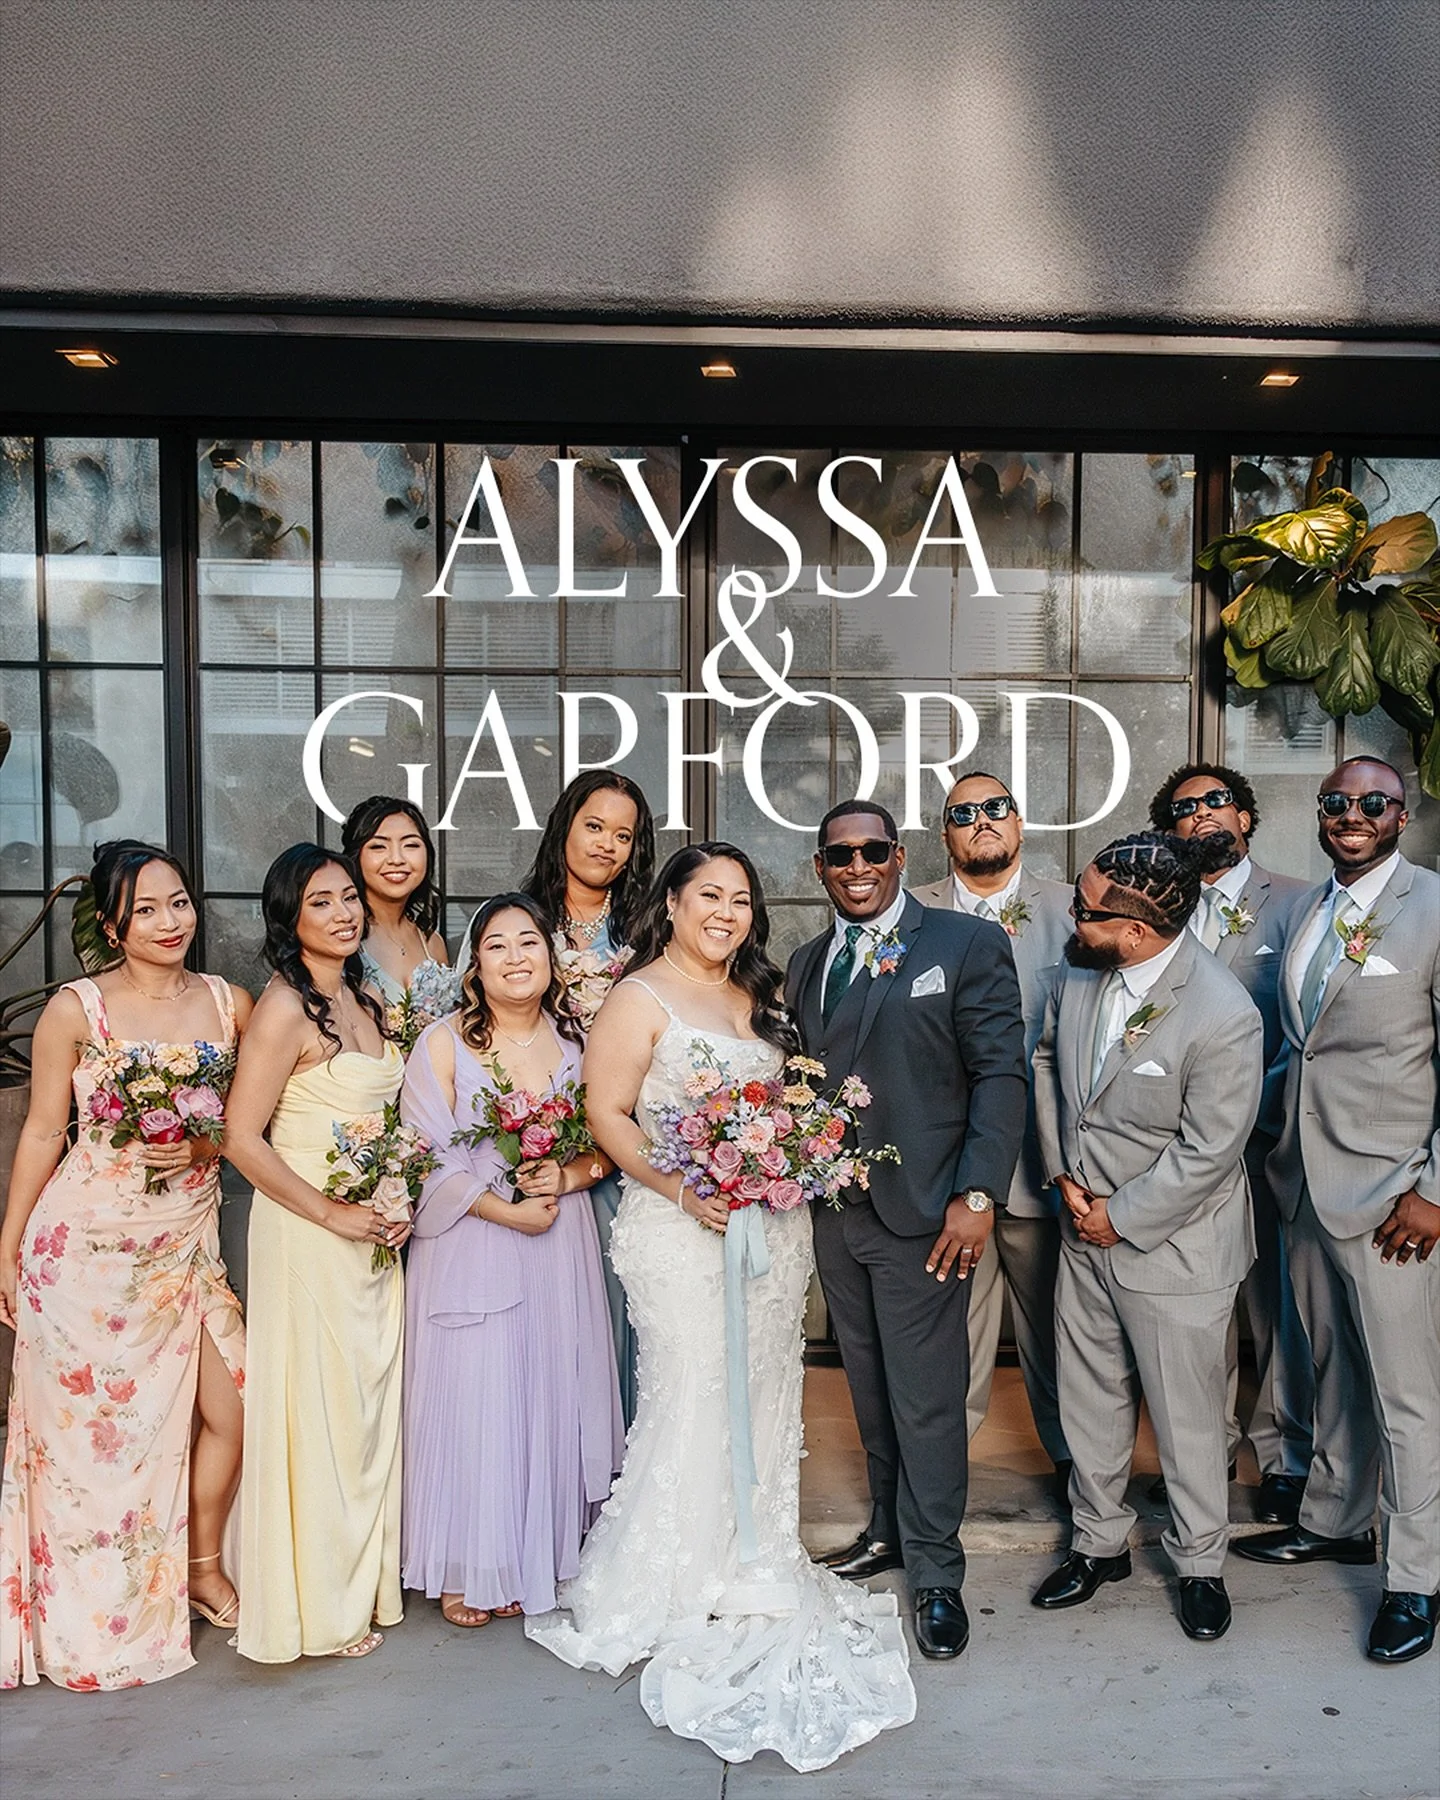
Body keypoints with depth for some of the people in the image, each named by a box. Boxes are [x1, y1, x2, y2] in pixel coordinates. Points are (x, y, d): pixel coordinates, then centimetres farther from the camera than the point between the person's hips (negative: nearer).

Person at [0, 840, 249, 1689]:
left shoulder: (230, 1003, 1)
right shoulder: (76, 1009, -8)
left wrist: (207, 1147, -11)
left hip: (187, 1240, 3)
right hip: (88, 1241, -3)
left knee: (230, 1409, 3)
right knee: (93, 1420, 9)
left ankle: (202, 1567, 30)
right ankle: (90, 1618, 32)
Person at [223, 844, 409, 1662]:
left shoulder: (362, 999, 9)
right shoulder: (285, 1007, -14)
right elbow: (242, 1139, -17)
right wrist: (334, 1214, -17)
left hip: (375, 1233, 7)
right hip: (308, 1229, -7)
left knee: (370, 1402, 16)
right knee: (319, 1407, 4)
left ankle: (364, 1583, 33)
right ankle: (317, 1603, 22)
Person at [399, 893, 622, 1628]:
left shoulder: (575, 1040, 5)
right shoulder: (444, 1043, -7)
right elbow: (428, 1157, -11)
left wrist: (567, 1177, -12)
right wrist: (509, 1211, -15)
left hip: (561, 1249, 4)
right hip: (471, 1249, -3)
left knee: (549, 1396, 10)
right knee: (473, 1397, 2)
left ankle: (535, 1555, 27)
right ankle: (466, 1570, 20)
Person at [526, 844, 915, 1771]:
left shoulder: (762, 997, 13)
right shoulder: (641, 998, -8)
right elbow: (608, 1113, -12)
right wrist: (683, 1190, -22)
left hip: (774, 1223, 6)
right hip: (683, 1228, -6)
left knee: (766, 1395, 13)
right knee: (696, 1397, 0)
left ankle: (755, 1569, 30)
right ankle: (670, 1589, 20)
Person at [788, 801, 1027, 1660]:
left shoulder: (968, 944, -6)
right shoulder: (807, 962, 12)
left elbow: (1000, 1075, -10)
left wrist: (978, 1196, -17)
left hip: (921, 1212, -5)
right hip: (832, 1211, 5)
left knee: (927, 1400, 4)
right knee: (872, 1390, 18)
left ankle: (937, 1574, 21)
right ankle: (889, 1530, 36)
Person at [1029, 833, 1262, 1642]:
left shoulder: (1225, 1016, -26)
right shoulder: (1081, 970, -7)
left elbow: (1206, 1153, -21)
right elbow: (1046, 1060, 8)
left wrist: (1121, 1219, -13)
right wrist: (1063, 1172, -1)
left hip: (1172, 1247, -6)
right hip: (1087, 1231, 6)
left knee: (1187, 1416, 12)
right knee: (1091, 1399, 19)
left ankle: (1201, 1563, 37)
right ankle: (1100, 1542, 41)